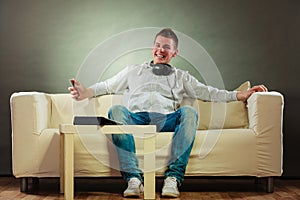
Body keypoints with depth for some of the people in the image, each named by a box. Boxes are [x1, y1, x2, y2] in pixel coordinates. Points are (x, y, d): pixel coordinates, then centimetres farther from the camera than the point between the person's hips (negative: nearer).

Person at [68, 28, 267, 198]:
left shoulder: (181, 76, 31)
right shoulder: (134, 71, 31)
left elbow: (207, 92, 22)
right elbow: (107, 86, 26)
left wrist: (241, 94, 12)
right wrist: (86, 92, 6)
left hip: (166, 119, 0)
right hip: (136, 117, 0)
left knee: (189, 112, -32)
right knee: (116, 110, -33)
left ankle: (173, 177, -38)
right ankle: (133, 178, -42)